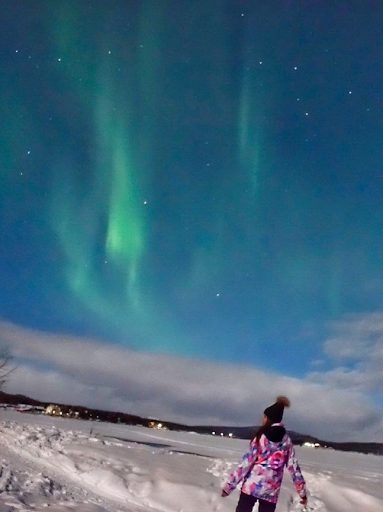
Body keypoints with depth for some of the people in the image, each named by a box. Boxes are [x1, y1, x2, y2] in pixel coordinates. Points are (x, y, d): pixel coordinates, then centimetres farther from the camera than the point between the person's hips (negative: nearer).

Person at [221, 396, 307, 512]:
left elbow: (247, 462, -10)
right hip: (271, 492, 3)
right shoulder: (287, 441, 3)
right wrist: (303, 492, 13)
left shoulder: (261, 437, -7)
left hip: (252, 486, -3)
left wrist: (230, 485, -6)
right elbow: (294, 468, 4)